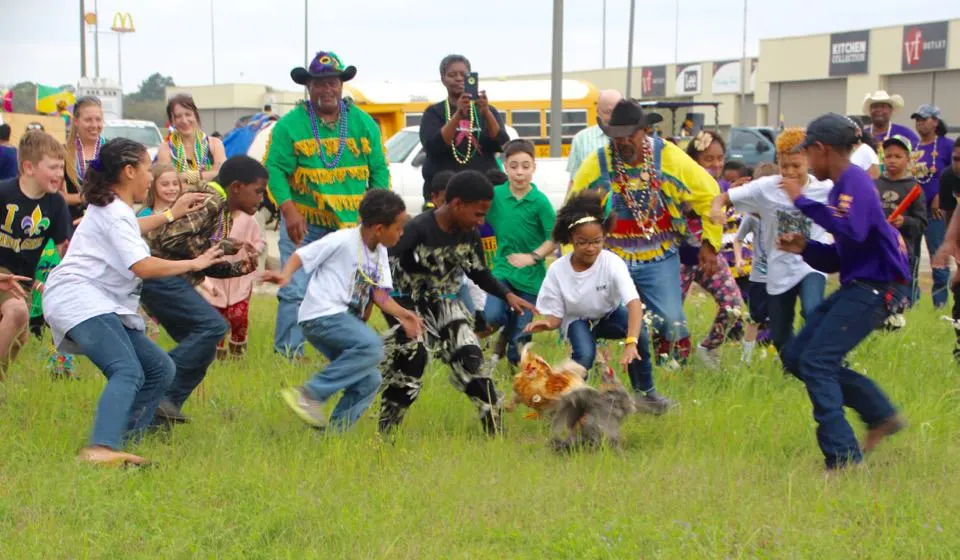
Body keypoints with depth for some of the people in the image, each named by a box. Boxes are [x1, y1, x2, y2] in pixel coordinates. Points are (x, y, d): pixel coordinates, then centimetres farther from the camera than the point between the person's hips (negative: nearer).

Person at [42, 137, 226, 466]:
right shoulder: (113, 212, -10)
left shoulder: (113, 209, 23)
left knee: (160, 369, 7)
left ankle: (123, 440, 3)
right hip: (78, 299, -11)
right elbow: (143, 267, -21)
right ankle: (101, 448, -48)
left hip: (104, 305, 11)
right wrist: (193, 263, -11)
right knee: (128, 372, -30)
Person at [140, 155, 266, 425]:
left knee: (202, 348, 6)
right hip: (156, 271, -10)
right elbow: (171, 238, -24)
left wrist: (240, 267, 1)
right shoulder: (209, 200, -14)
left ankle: (158, 414, 7)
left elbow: (207, 265, 18)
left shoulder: (225, 214, 17)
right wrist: (223, 247, -18)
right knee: (212, 326, -20)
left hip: (171, 278, 10)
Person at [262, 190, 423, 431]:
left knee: (369, 381, 4)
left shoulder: (380, 253, 14)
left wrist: (401, 313, -8)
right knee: (371, 347, -29)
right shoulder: (343, 241, -11)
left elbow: (379, 293, 9)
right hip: (321, 316, -9)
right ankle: (310, 394, -24)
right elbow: (301, 256, -9)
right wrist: (284, 275, -28)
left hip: (344, 319, 9)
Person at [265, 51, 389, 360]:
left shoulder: (364, 123, 5)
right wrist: (288, 210, -20)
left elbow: (379, 169, 6)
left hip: (352, 226, 3)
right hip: (304, 225, -3)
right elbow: (275, 169, -9)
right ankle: (287, 353, 3)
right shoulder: (289, 125, -4)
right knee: (295, 291, -7)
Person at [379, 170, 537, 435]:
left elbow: (479, 272, 10)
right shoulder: (418, 229, -25)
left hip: (444, 301, 6)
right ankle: (386, 431, -7)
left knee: (468, 353, -4)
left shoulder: (469, 234, -4)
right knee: (409, 356, -19)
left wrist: (508, 296, -1)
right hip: (409, 302, -6)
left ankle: (494, 423, 4)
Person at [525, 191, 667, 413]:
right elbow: (555, 315, -13)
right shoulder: (557, 270, -23)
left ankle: (645, 392, -14)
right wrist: (547, 323, -40)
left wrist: (630, 343, -55)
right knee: (585, 355, -32)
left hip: (610, 314, 0)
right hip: (578, 320, 0)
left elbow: (634, 303, -40)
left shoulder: (612, 263, -28)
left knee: (638, 329, -32)